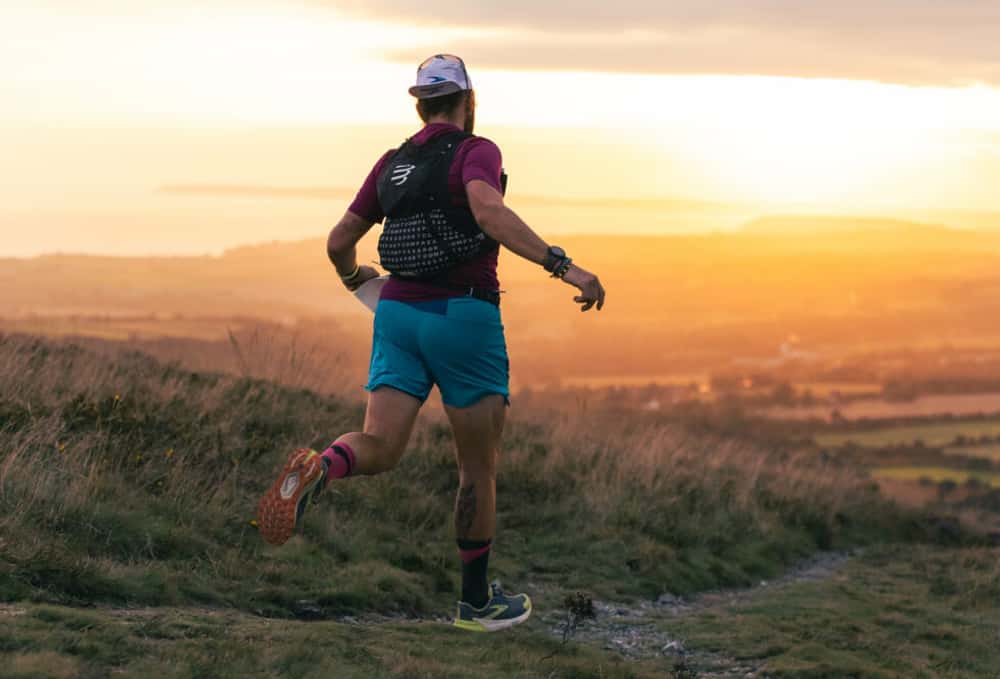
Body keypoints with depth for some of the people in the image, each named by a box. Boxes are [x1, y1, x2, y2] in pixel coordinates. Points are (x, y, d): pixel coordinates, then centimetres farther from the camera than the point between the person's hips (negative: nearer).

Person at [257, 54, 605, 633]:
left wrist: (354, 275, 39)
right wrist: (562, 265, -31)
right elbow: (489, 211, -26)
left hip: (398, 313, 5)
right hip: (465, 316, -4)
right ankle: (477, 601, 17)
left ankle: (320, 468, -40)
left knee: (379, 448, -4)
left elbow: (339, 242, 16)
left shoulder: (391, 164, 12)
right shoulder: (476, 151, -5)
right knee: (480, 466, 9)